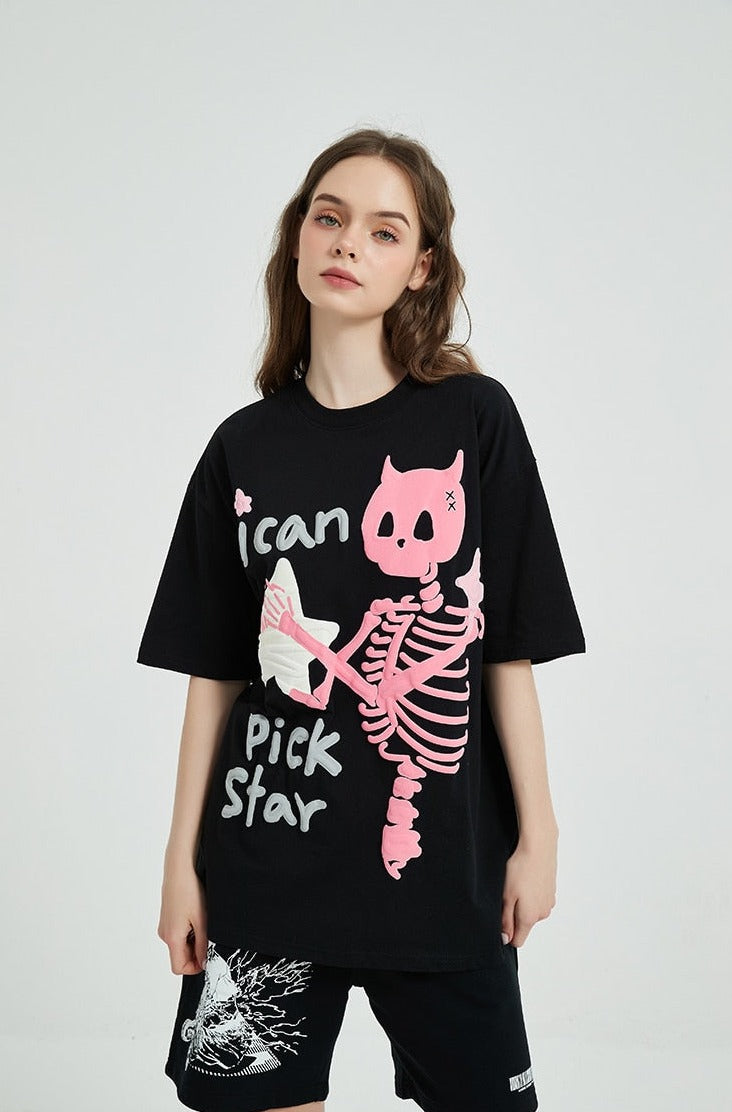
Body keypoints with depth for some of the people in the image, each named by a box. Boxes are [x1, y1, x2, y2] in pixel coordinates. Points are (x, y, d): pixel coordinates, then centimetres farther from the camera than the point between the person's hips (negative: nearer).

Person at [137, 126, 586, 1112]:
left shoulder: (474, 418, -2)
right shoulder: (246, 446, 4)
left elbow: (507, 650, -2)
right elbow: (214, 673, 5)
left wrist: (538, 832, -2)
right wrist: (182, 858, 4)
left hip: (440, 851, -1)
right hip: (265, 851, 2)